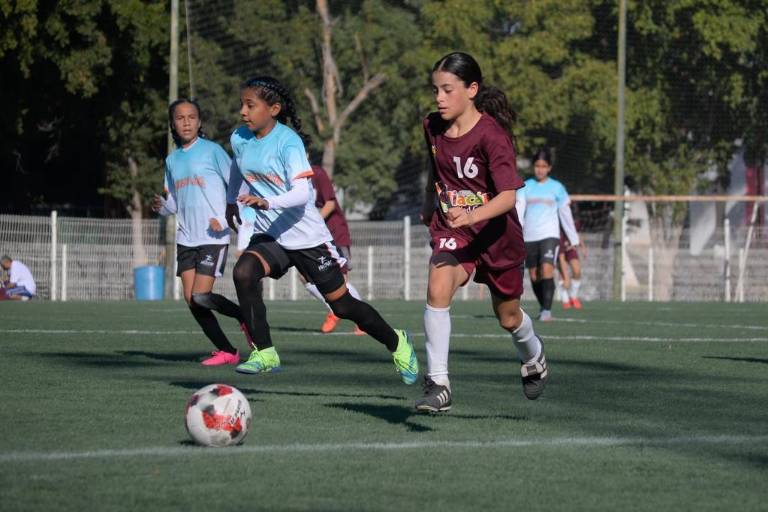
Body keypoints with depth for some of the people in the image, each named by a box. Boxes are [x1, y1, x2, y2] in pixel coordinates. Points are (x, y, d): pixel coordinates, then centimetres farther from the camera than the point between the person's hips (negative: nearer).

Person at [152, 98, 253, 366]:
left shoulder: (212, 150, -5)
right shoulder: (172, 160, 12)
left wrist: (224, 219, -14)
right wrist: (161, 206, -3)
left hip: (213, 237, -6)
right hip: (186, 238, 6)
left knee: (201, 296, -15)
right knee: (191, 299, -1)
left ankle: (245, 315, 11)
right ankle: (226, 351, 10)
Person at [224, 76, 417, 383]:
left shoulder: (288, 142, -19)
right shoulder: (239, 139, 0)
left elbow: (301, 193, -30)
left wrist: (267, 202, -46)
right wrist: (231, 202, 34)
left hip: (306, 236, -5)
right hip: (269, 235, 5)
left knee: (342, 306, 5)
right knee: (243, 273, -27)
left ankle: (397, 344, 31)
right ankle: (264, 354, -19)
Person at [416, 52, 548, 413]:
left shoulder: (491, 134, -23)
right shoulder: (433, 127, -5)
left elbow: (508, 196, -30)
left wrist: (470, 217, -45)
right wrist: (430, 205, 26)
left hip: (496, 231, -3)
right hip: (452, 229, 3)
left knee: (508, 317, 16)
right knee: (438, 288, -28)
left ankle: (533, 359, 52)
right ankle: (438, 384, -25)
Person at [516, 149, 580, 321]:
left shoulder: (556, 187, 5)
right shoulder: (526, 186, 7)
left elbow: (565, 214, 10)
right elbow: (518, 211, -2)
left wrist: (573, 238, 12)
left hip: (550, 235, -2)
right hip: (529, 236, 2)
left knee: (547, 269, -20)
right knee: (534, 275, 6)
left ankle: (547, 310, -20)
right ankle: (543, 307, 25)